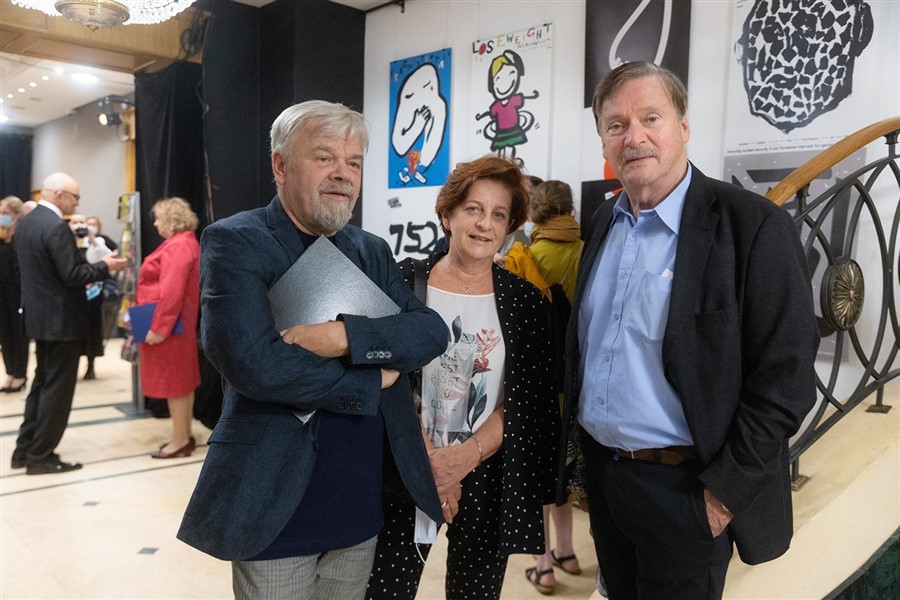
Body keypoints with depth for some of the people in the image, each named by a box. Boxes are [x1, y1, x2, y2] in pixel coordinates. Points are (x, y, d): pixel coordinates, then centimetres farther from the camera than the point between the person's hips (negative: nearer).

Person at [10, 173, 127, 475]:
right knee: (57, 388, 1)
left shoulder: (24, 223, 9)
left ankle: (25, 449, 26)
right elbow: (72, 276, -23)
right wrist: (104, 266, -8)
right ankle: (41, 457, 9)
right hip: (60, 319, -10)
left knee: (42, 382, 19)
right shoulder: (56, 227, -21)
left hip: (39, 315, 10)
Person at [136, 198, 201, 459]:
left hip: (168, 324, -11)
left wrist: (159, 327, -24)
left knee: (173, 381, -4)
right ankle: (185, 436, 21)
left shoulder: (177, 246, -19)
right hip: (177, 323, 11)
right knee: (181, 380, 13)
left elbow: (171, 292, -26)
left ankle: (180, 441, 4)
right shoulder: (183, 242, 15)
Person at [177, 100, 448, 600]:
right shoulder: (234, 243, -10)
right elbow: (254, 363, -24)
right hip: (276, 506, -5)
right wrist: (372, 380, -13)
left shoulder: (373, 252, 8)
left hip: (363, 503, 5)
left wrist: (345, 336, -23)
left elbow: (432, 331, -6)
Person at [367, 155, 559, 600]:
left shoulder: (524, 301, 0)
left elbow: (525, 402, -2)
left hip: (487, 477, 1)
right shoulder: (405, 281, -3)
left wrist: (466, 455, -15)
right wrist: (429, 460, -11)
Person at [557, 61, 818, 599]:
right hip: (600, 469, 6)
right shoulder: (606, 219, 4)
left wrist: (725, 492, -16)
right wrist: (580, 431, 10)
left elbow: (785, 378, -16)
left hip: (683, 487, -6)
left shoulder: (752, 225, -16)